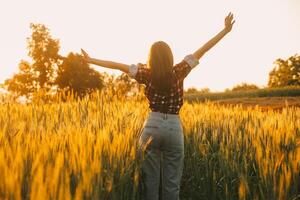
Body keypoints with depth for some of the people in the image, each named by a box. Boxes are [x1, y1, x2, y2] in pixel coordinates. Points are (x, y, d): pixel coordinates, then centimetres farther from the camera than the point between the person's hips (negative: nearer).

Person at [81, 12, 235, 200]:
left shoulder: (147, 75, -1)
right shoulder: (178, 72, -3)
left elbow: (119, 65, 2)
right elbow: (201, 51, -3)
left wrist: (91, 60, 11)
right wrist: (226, 29, -1)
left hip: (152, 125, 0)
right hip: (174, 127, 0)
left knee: (149, 178, 7)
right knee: (172, 181, 6)